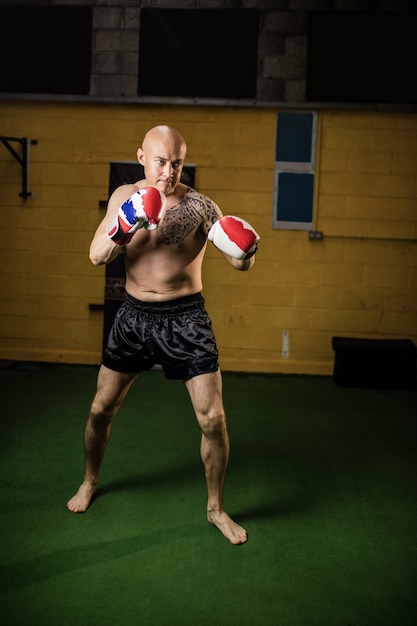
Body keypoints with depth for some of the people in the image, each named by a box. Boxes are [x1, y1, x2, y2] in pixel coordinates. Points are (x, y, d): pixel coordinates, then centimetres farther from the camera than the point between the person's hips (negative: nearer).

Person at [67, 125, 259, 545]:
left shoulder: (199, 206, -10)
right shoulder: (124, 197, -1)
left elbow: (240, 263, -9)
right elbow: (96, 256, -8)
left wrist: (246, 252, -33)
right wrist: (123, 228, -27)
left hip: (185, 318, -2)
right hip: (134, 315, 3)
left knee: (213, 419, -5)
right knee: (101, 409, 11)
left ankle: (216, 508, 18)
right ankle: (89, 482, 40)